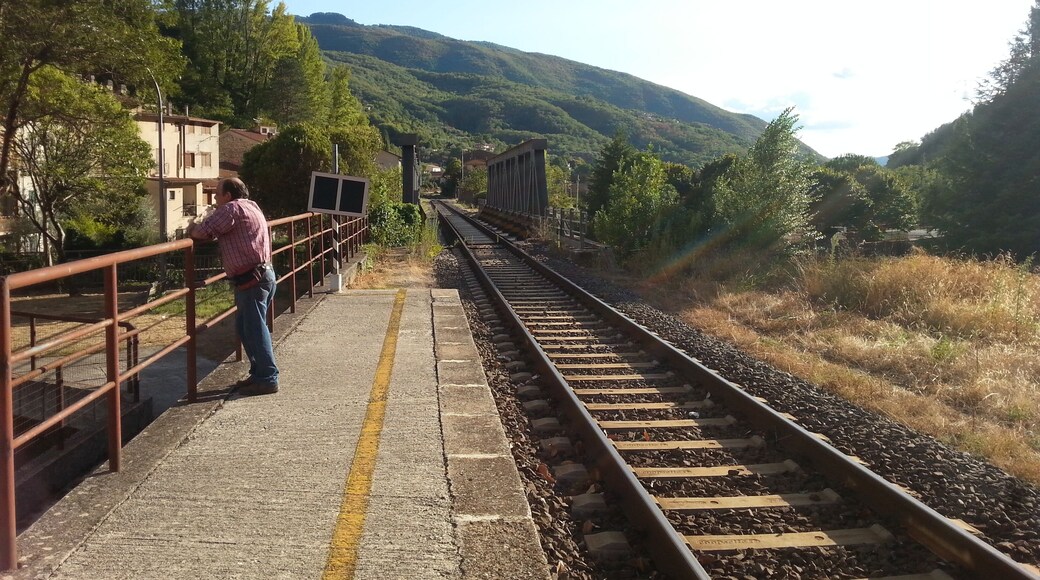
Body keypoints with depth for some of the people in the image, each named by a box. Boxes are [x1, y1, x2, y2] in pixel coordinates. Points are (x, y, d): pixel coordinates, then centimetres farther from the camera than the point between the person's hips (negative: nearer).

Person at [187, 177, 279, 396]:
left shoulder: (232, 208, -10)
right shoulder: (251, 207, 20)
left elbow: (203, 231, -13)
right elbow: (216, 230, 27)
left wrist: (192, 229, 8)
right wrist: (199, 228, 13)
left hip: (252, 279, -10)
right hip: (263, 274, 10)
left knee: (255, 330, -5)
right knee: (244, 327, 17)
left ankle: (267, 379, -1)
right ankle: (259, 372, 23)